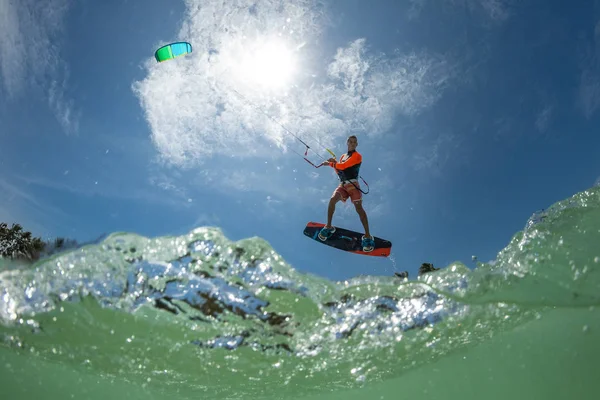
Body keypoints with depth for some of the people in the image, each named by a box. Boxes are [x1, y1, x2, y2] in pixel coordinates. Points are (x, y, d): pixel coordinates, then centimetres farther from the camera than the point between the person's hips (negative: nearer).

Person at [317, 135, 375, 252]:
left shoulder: (357, 156, 0)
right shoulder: (343, 156, 24)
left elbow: (343, 166, -9)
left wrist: (333, 163, 7)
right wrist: (333, 164, 7)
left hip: (353, 184, -5)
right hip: (342, 184, 5)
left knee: (359, 208, -17)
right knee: (332, 200, -21)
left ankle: (367, 236, -18)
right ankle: (328, 227, -8)